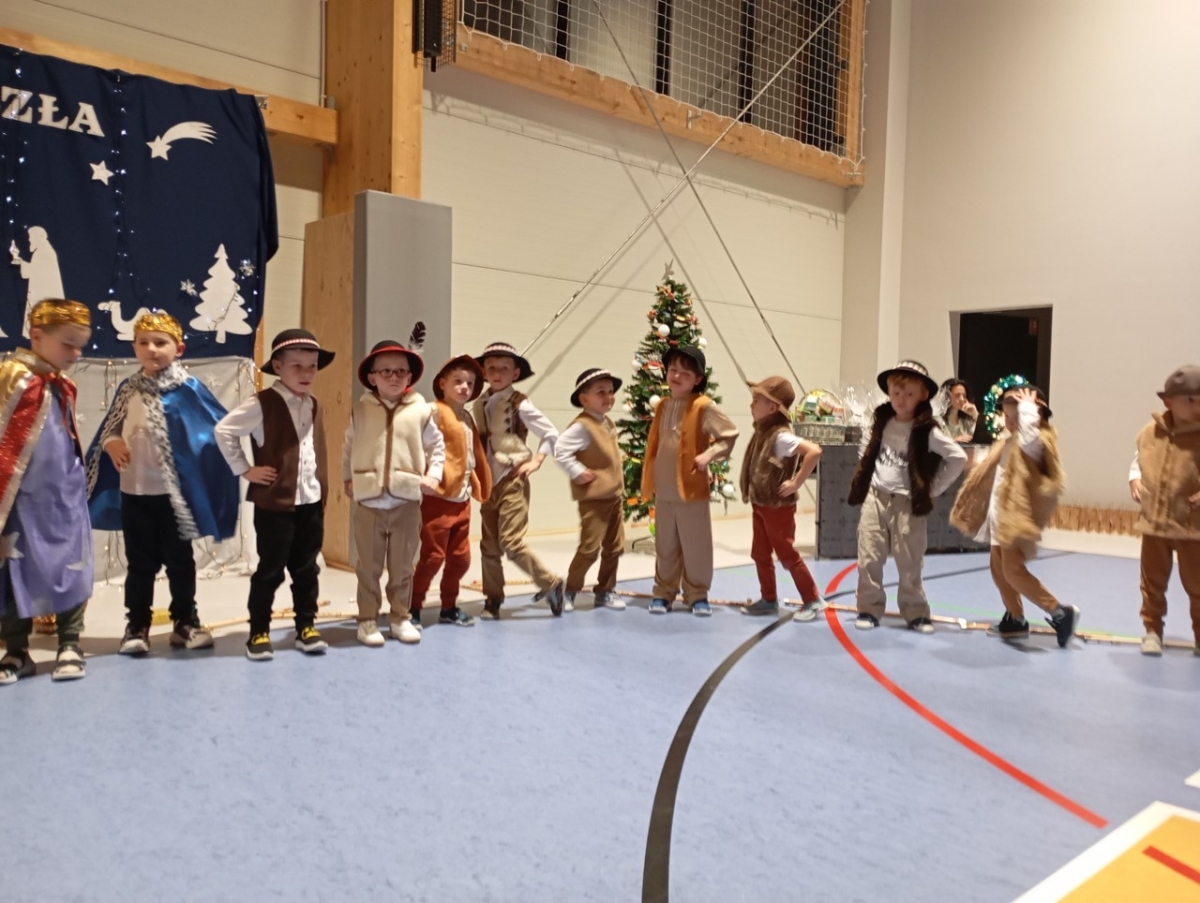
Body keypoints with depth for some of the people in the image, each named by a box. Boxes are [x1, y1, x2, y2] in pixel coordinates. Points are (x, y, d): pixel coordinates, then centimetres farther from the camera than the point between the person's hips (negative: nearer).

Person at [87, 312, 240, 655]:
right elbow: (109, 428, 16)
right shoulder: (128, 389, 6)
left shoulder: (188, 389, -8)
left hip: (175, 492, -3)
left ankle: (185, 622, 23)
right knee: (140, 563, 12)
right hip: (134, 492, 4)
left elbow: (222, 428, -7)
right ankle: (136, 626, 23)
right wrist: (111, 443, -4)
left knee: (179, 560, 9)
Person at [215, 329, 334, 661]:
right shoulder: (263, 405, -12)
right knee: (270, 571, 4)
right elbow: (223, 430, -13)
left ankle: (306, 627, 25)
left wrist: (323, 489, 11)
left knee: (306, 570, 14)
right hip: (275, 503, -6)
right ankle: (258, 633, 17)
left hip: (312, 503, 6)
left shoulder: (314, 407, 9)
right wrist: (244, 469, -11)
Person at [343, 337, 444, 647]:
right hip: (368, 502, 0)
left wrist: (433, 474, -1)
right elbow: (348, 448, 12)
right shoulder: (361, 410, 2)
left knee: (403, 566, 10)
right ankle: (367, 620, 19)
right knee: (368, 566, 8)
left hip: (407, 502, 0)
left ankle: (400, 618, 24)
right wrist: (347, 479, 7)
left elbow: (436, 445, 10)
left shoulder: (420, 411, 0)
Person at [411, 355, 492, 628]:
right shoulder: (435, 411, -10)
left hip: (463, 499, 8)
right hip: (438, 498, -8)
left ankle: (449, 608, 26)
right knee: (432, 556, 0)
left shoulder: (467, 417, 15)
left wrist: (478, 486, 17)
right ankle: (413, 608, 14)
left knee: (460, 557, 12)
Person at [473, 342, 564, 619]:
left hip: (513, 480, -6)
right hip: (488, 482, 6)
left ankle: (550, 583, 7)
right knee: (489, 545, 9)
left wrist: (536, 461, -12)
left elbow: (551, 433, -5)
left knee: (510, 541, -10)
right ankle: (493, 599, 20)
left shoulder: (520, 404, -9)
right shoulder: (480, 404, 9)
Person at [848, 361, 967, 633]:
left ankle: (916, 613, 17)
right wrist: (860, 485, 11)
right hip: (875, 498, 4)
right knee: (868, 559, 3)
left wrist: (934, 489, -8)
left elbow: (958, 457, -11)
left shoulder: (927, 431, -11)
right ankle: (869, 609, 13)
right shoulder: (882, 421, 4)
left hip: (907, 503, -4)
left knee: (909, 563, 3)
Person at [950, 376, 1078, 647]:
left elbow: (1028, 432, -39)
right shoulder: (1009, 440, 15)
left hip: (1018, 514, -10)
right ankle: (1015, 619, 25)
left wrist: (1027, 406, -26)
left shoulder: (1035, 441, -14)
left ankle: (1061, 613, -6)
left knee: (1013, 570, -16)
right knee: (998, 568, 14)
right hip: (1000, 512, 10)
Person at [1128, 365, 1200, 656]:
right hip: (1154, 523, 2)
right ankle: (1152, 631, 27)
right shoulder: (1149, 432, -3)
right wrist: (1135, 481, -1)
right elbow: (1138, 459, 16)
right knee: (1152, 584, 13)